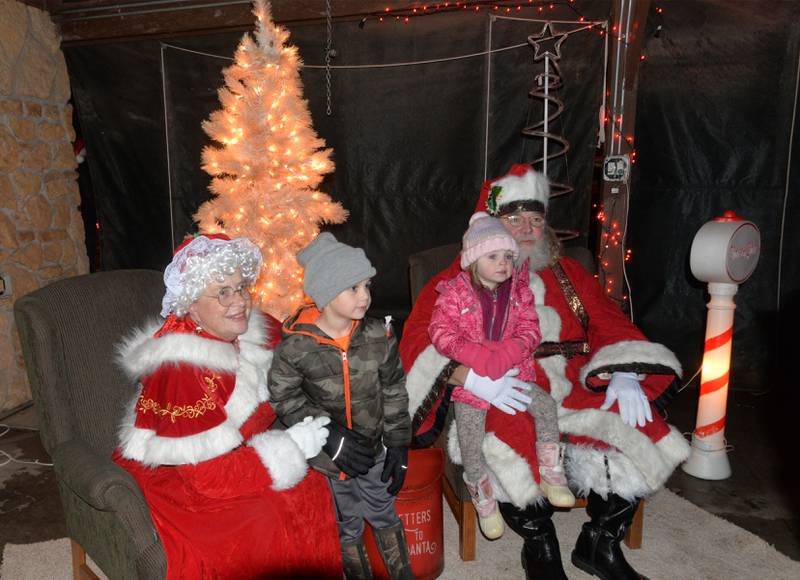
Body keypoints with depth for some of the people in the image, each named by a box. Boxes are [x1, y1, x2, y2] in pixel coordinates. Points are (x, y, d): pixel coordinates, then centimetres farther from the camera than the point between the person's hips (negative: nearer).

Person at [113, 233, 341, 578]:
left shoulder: (250, 335, -5)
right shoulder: (181, 370, -26)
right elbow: (208, 473, -26)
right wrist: (290, 447, -23)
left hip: (237, 454, 7)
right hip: (179, 485, -7)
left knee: (317, 489, -11)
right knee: (269, 520, -26)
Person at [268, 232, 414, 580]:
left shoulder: (379, 337, -13)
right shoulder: (296, 346, -21)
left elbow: (394, 394, -5)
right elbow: (284, 399, -14)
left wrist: (398, 446, -4)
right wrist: (330, 436, -23)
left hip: (373, 451, 2)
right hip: (327, 459, -2)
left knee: (384, 517, 23)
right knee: (347, 528, 20)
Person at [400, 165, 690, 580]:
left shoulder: (569, 274, 19)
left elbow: (610, 324, 14)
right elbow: (419, 339, -10)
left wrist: (624, 376, -8)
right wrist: (478, 378, -27)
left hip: (575, 396, 5)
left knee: (638, 432, -17)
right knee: (513, 451, -34)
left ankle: (600, 544, 8)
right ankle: (540, 547, -1)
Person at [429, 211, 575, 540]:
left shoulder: (519, 291, 0)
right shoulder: (454, 293, -11)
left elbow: (530, 331, -7)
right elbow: (441, 333, -19)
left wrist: (503, 356, -25)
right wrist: (480, 358, -29)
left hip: (513, 372, 3)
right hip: (470, 378, -3)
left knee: (546, 406, -14)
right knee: (470, 443, -5)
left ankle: (551, 477, 6)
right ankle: (484, 503, 19)